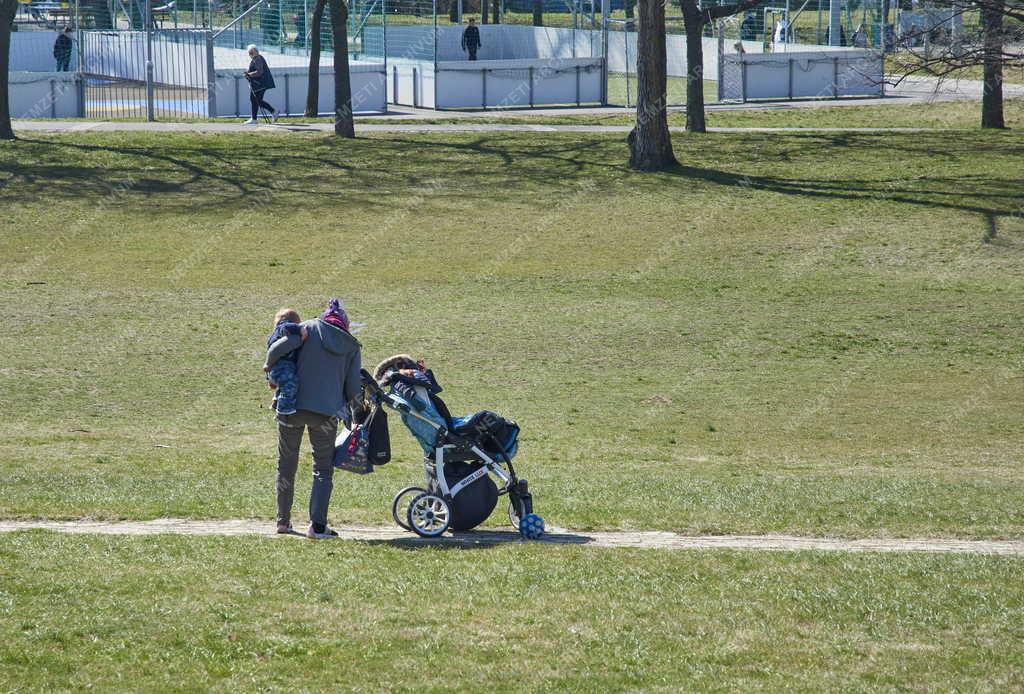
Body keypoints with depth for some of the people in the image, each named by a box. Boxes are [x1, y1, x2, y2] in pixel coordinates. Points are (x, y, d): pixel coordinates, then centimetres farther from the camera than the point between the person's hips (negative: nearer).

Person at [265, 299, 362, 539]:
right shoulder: (351, 346, 8)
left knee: (286, 466, 16)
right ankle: (317, 525, -7)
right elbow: (354, 388, 7)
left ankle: (283, 521, 24)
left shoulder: (310, 329, 2)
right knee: (323, 469, 8)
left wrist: (270, 371, 9)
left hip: (292, 406, 0)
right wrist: (356, 417, 25)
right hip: (327, 412, 0)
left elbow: (277, 349, -11)